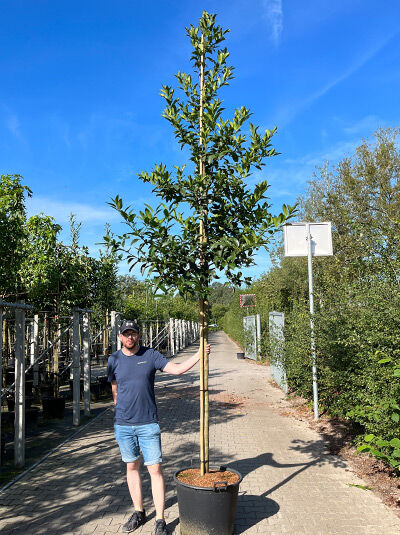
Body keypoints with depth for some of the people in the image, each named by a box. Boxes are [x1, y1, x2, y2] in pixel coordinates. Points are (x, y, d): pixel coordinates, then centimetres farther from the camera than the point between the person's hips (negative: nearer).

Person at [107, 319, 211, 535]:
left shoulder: (151, 355, -2)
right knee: (132, 467, 13)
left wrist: (199, 355, -18)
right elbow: (115, 391, 13)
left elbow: (177, 369, -8)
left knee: (155, 469, -1)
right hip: (123, 424, 2)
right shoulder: (114, 360, 3)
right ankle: (138, 512, 30)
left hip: (148, 424, -2)